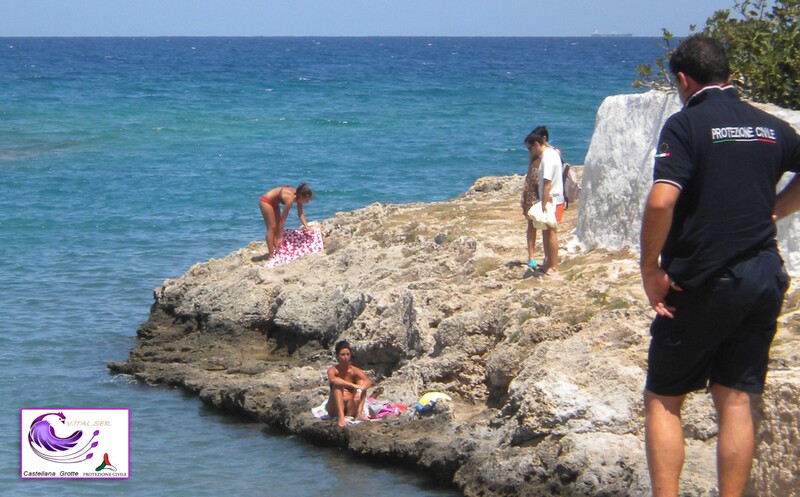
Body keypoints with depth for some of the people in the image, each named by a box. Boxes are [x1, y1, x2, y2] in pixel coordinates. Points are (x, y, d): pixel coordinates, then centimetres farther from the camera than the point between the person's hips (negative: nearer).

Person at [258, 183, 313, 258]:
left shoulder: (298, 196, -11)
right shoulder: (290, 198, -34)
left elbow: (300, 214, 0)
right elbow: (283, 219, -31)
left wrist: (306, 226, -13)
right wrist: (279, 238, -28)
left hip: (274, 203, 9)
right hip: (266, 201, -9)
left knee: (278, 227, 6)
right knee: (272, 228, -10)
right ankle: (271, 255, -10)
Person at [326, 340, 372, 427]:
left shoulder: (354, 371, 0)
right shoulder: (333, 370, -5)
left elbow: (368, 382, -18)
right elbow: (333, 380, -31)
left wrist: (359, 391, -39)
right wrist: (353, 385, -40)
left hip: (351, 408, 2)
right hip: (335, 408, -2)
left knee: (361, 382, -13)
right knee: (337, 385, -25)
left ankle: (359, 414, -29)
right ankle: (341, 417, -42)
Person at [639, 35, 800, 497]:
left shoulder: (687, 124, -10)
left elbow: (661, 202, -22)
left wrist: (651, 270, -12)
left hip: (702, 284, -5)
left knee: (664, 400, 5)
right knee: (736, 400, 9)